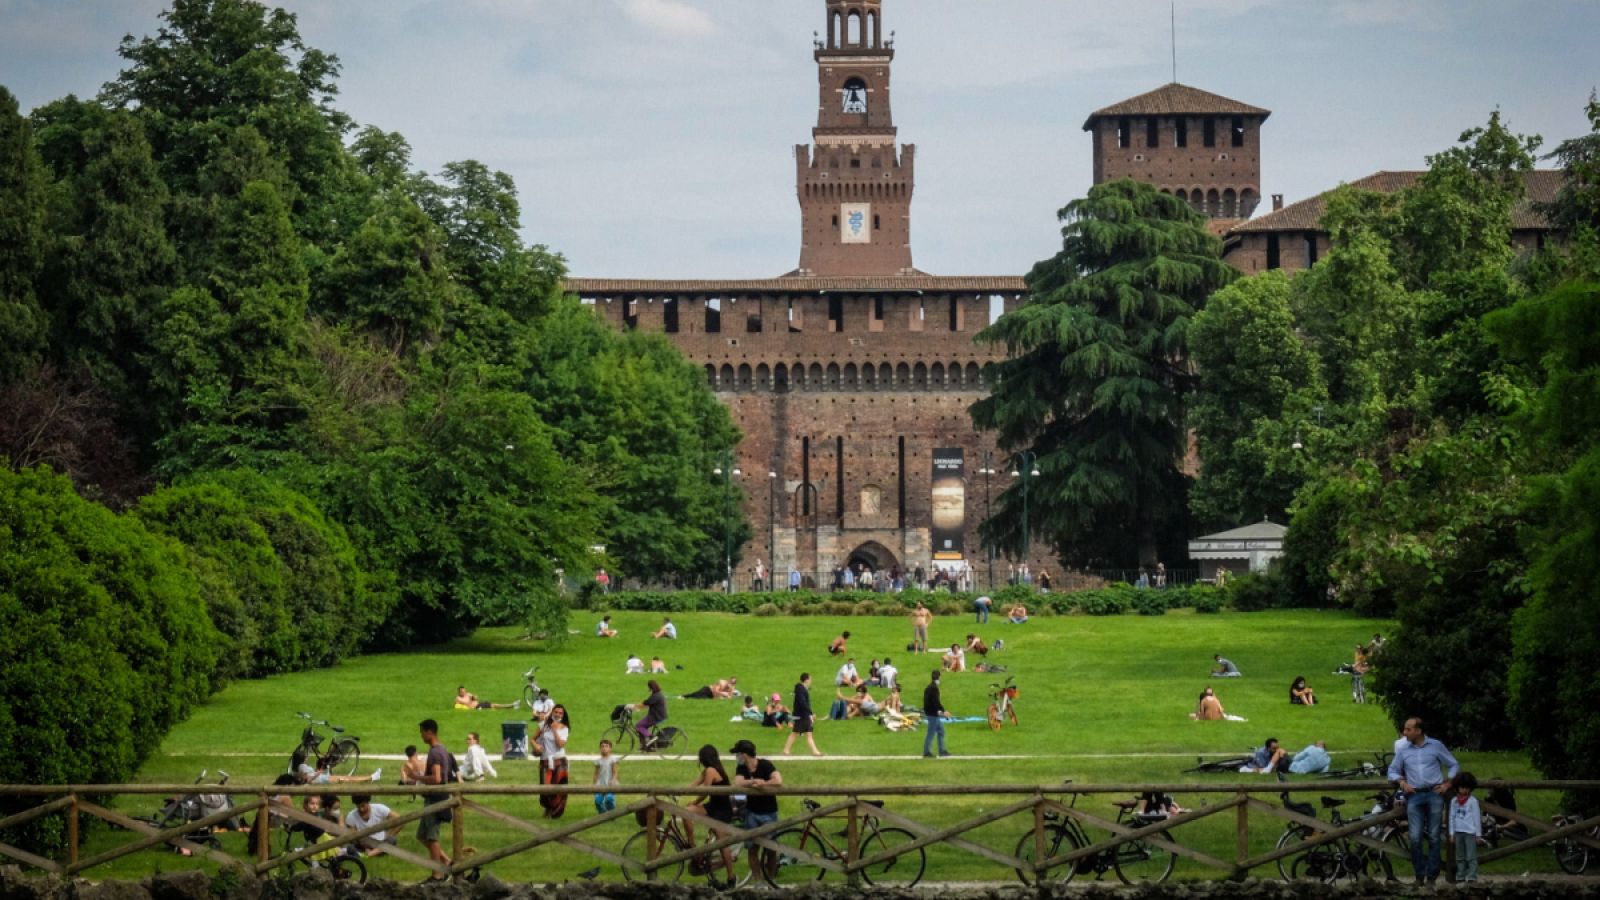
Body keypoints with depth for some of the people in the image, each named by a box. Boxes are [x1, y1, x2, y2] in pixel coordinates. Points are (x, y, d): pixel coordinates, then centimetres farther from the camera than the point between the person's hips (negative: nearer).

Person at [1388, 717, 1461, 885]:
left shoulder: (1436, 746, 4)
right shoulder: (1403, 750, 9)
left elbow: (1454, 765, 11)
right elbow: (1392, 771, 16)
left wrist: (1447, 783, 0)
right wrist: (1402, 782, -2)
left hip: (1434, 795, -1)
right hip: (1414, 796, 1)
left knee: (1433, 837, -1)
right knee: (1415, 838, -8)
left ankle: (1432, 876, 4)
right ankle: (1420, 874, 2)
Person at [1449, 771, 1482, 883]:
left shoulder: (1473, 801, -2)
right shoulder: (1454, 801, 8)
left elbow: (1477, 817, -1)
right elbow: (1452, 817, 11)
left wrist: (1478, 833, -3)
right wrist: (1452, 833, 8)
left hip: (1470, 832, -4)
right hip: (1458, 832, 4)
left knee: (1471, 856, -5)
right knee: (1460, 857, 10)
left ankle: (1472, 877, -5)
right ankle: (1460, 877, 15)